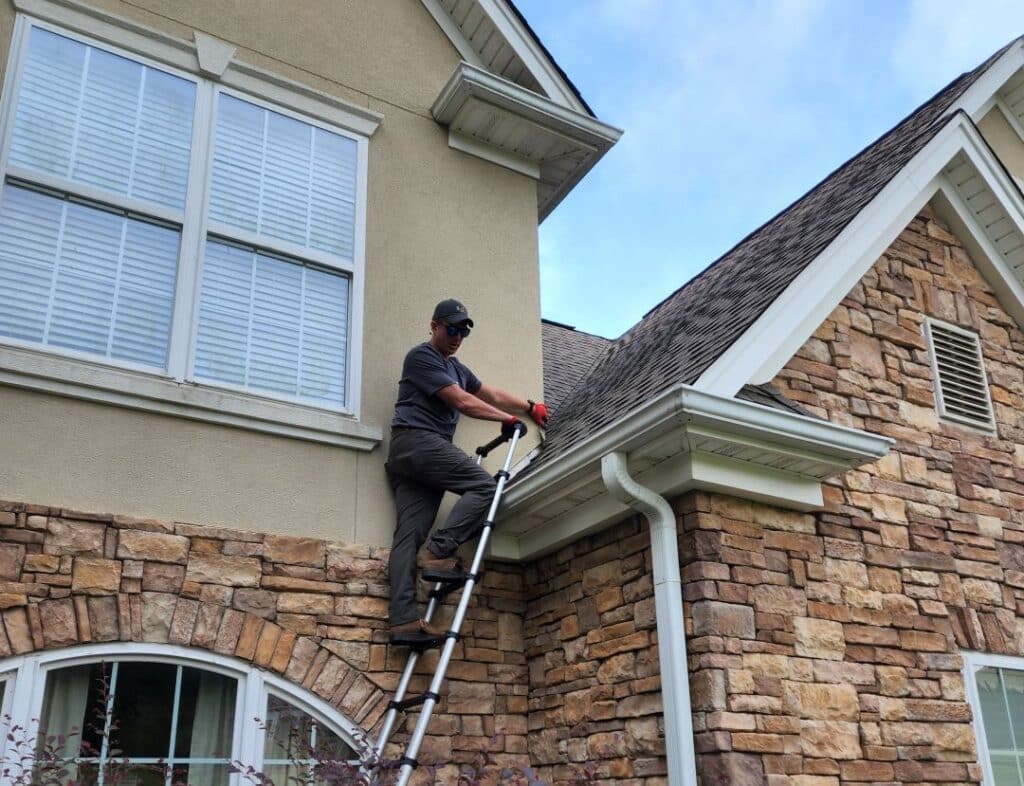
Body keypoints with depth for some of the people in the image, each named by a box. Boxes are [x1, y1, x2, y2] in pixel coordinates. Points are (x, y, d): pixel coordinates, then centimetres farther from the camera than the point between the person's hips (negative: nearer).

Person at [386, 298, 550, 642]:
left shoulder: (455, 368, 28)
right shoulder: (421, 357, -1)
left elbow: (492, 394, 37)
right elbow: (461, 402, -8)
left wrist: (529, 406, 34)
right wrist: (508, 419, -1)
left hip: (405, 456, 9)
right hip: (417, 440, -9)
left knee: (409, 534, -5)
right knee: (484, 485, -14)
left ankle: (403, 619, -13)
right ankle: (439, 550, -18)